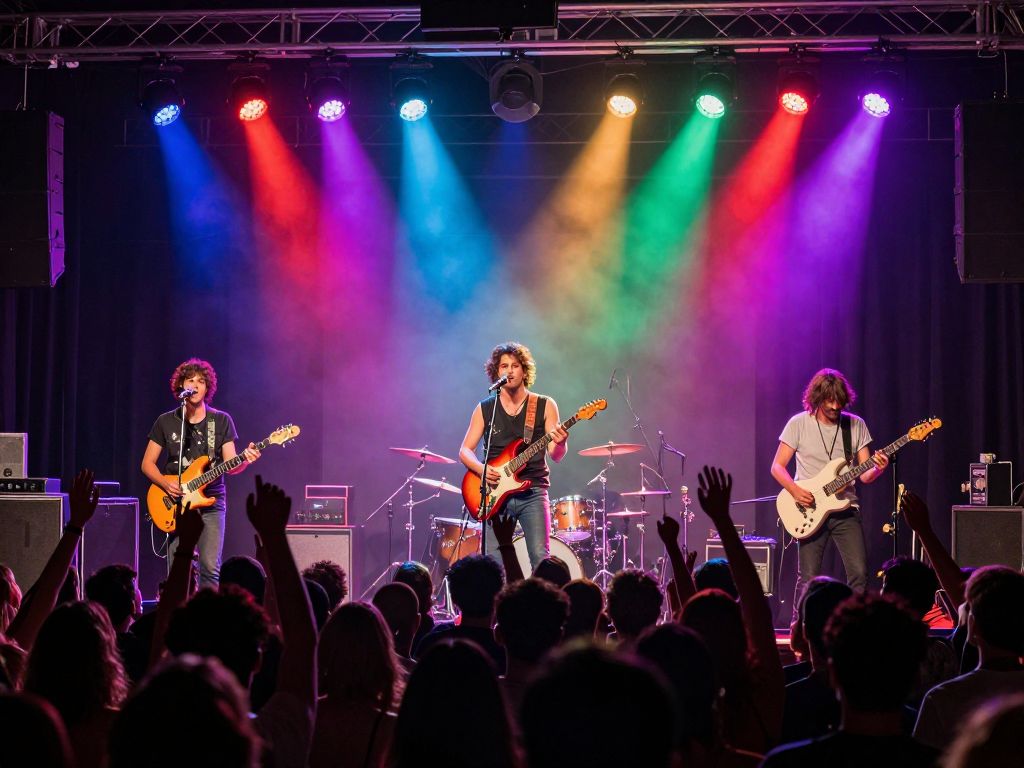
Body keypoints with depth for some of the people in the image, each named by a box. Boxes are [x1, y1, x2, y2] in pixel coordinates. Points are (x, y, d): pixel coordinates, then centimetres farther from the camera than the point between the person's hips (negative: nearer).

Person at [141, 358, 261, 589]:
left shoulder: (221, 421, 4)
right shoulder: (166, 422, 6)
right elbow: (147, 463, 8)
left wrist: (245, 461, -22)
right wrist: (166, 484, -11)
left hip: (211, 502, -1)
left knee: (210, 569, -11)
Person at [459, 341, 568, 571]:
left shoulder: (544, 406, 5)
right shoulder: (485, 409, 9)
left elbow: (556, 455, 0)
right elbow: (465, 451, 8)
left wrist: (560, 443, -24)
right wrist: (482, 469, -12)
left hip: (532, 492, -1)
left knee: (540, 558, -15)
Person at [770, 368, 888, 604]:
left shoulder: (856, 425, 4)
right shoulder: (799, 424, -1)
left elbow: (865, 475, 4)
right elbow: (777, 467, 1)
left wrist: (877, 469, -19)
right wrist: (795, 490, -16)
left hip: (845, 508, 2)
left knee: (859, 573, -9)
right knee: (808, 578, -2)